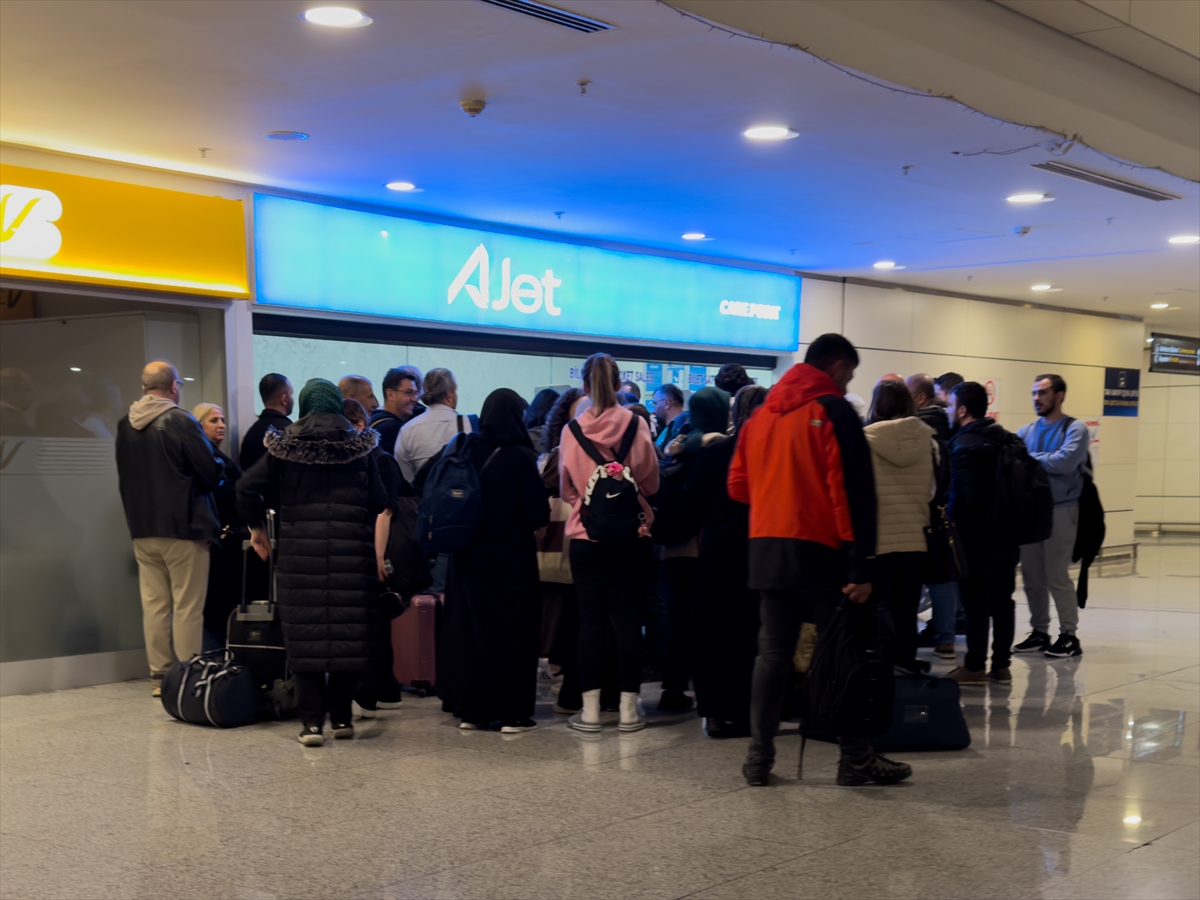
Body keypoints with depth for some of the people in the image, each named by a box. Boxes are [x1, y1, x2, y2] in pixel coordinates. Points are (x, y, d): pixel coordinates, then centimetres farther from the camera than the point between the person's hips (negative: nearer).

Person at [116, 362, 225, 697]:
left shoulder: (125, 426, 6)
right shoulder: (181, 422, -13)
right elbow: (213, 474, -11)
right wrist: (219, 466, 10)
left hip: (142, 529, 6)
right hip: (184, 529, -6)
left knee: (154, 604, 9)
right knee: (187, 607, -1)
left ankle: (160, 676, 13)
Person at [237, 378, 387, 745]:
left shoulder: (285, 446, 4)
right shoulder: (360, 446, 6)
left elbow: (248, 487, -3)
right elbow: (379, 502, 3)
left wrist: (256, 527, 11)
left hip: (300, 551, 0)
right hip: (352, 551, 0)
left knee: (306, 636, 2)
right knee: (350, 633, 8)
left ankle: (313, 721, -2)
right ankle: (341, 716, 12)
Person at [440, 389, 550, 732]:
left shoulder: (469, 451, -2)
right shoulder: (521, 457, -14)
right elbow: (539, 513, -14)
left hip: (470, 556, 4)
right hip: (512, 559, -4)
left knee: (470, 627, 11)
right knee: (512, 630, 4)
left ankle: (470, 709, 16)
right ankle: (512, 712, 6)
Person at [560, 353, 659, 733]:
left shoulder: (572, 430, -5)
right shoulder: (635, 425, -6)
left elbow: (566, 489, 5)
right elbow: (652, 482, 3)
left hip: (586, 534, 0)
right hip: (632, 534, 0)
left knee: (591, 619, 5)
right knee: (628, 618, 5)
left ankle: (590, 708, 6)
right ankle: (628, 707, 8)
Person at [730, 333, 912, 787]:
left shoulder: (761, 414, 12)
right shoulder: (834, 411, -8)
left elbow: (738, 486, 13)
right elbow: (852, 493, -14)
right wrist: (860, 567, -16)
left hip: (767, 550, 6)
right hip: (820, 552, -6)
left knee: (773, 653, 10)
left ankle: (759, 756, 9)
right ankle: (856, 758, 6)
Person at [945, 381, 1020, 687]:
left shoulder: (964, 446, -16)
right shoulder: (1005, 439, 11)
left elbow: (962, 498, -23)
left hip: (977, 537, -8)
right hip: (1007, 533, 8)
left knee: (976, 603, -1)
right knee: (1002, 601, 11)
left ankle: (975, 666, 4)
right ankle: (1001, 665, 16)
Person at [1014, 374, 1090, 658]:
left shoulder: (1075, 429, -5)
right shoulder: (1026, 431, 11)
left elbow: (1065, 461, -20)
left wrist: (1029, 458, -10)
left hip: (1060, 510, -5)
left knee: (1057, 576, -4)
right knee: (1032, 576, 8)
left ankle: (1069, 635, 7)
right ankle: (1039, 632, 19)